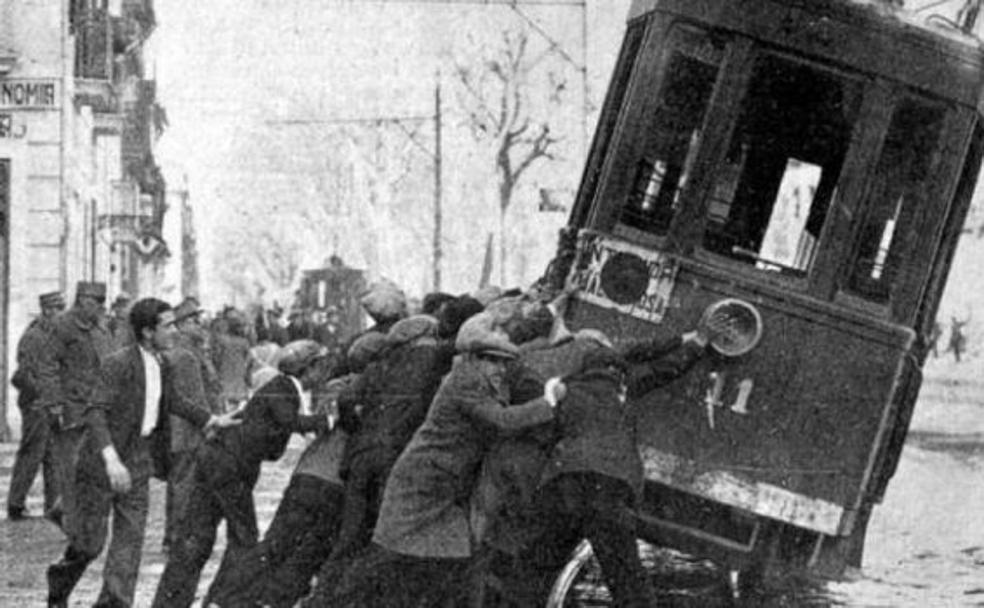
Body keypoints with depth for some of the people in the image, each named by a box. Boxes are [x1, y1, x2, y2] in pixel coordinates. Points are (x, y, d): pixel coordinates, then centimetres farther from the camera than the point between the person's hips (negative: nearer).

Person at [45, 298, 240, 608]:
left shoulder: (160, 364, 5)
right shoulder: (118, 364, -19)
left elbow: (170, 402, 24)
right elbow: (94, 412, -27)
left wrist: (211, 420, 21)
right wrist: (111, 460, -38)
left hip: (137, 460, 7)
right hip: (102, 461, -7)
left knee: (130, 536, -1)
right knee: (89, 542, 0)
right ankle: (60, 582, 28)